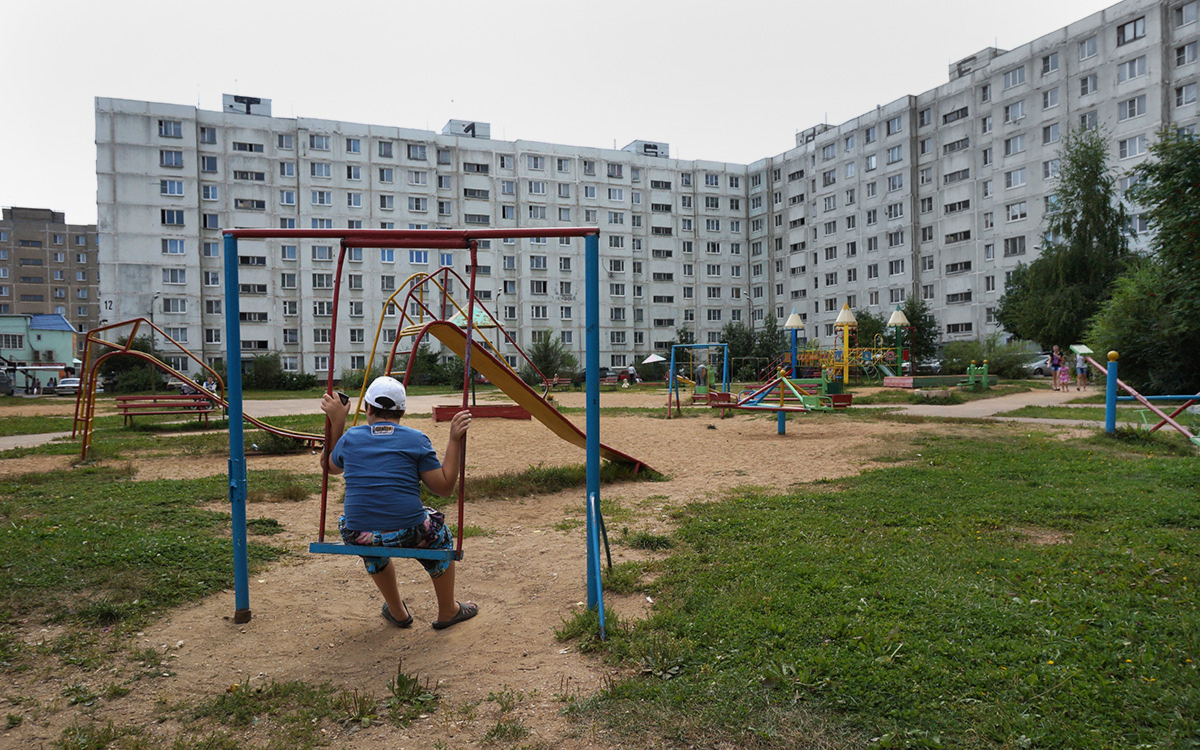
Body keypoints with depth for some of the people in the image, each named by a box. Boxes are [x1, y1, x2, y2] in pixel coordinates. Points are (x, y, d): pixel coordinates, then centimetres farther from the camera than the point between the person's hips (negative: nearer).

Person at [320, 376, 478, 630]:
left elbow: (331, 466, 26)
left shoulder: (350, 438, 5)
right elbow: (445, 487, -2)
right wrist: (455, 441, 1)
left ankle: (397, 613, 42)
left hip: (357, 538, 2)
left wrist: (336, 423, 25)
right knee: (438, 531, 30)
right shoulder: (415, 440, -2)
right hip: (408, 535, -2)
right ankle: (448, 612, 38)